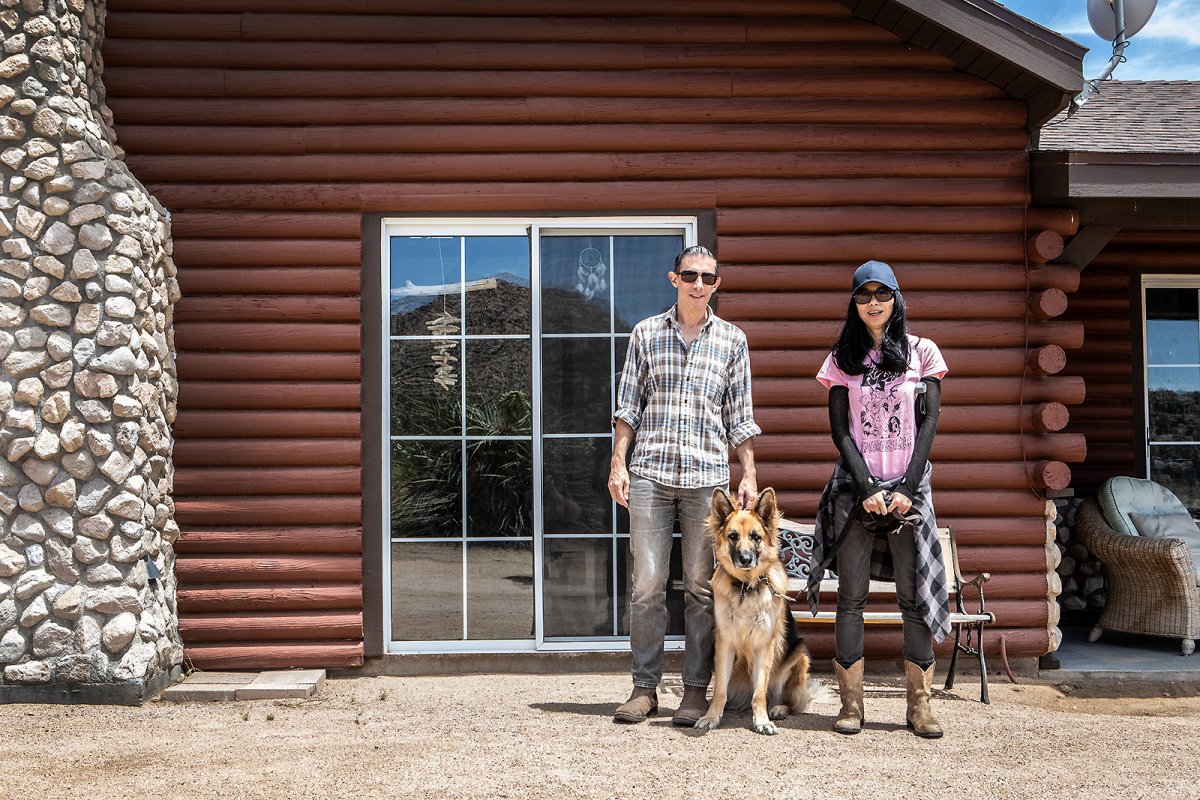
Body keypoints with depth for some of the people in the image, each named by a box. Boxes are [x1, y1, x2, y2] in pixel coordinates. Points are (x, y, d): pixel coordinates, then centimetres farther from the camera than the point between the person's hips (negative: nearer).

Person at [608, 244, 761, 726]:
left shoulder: (732, 340, 10)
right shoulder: (646, 334, 10)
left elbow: (740, 417, 11)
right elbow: (628, 406, 10)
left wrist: (749, 476, 4)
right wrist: (618, 463, 1)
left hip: (708, 476, 0)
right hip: (649, 474, 0)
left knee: (701, 587, 3)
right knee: (646, 584, -1)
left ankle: (695, 690, 11)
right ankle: (645, 687, 8)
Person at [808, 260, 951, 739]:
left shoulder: (922, 353, 8)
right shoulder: (842, 358, 9)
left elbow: (929, 421, 2)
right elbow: (840, 429, 3)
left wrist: (907, 487, -8)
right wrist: (867, 487, -9)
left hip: (908, 487, 0)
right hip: (856, 486, 1)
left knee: (915, 596, -2)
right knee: (851, 595, -1)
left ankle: (919, 704, 3)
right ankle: (851, 703, 2)